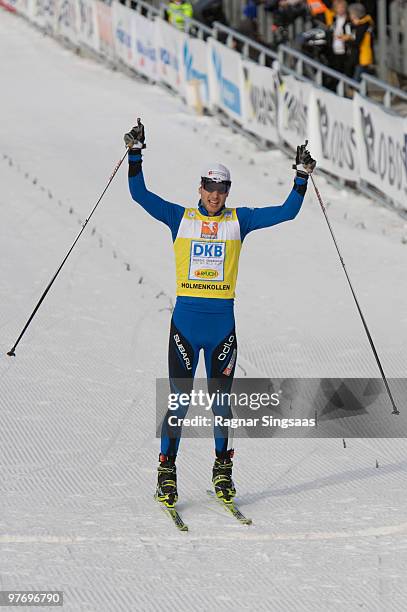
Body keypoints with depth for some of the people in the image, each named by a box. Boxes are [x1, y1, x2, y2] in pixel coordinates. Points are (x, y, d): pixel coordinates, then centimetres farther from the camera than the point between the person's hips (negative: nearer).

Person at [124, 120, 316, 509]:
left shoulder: (239, 220, 7)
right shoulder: (180, 218, 4)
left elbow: (287, 212, 6)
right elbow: (140, 195, -3)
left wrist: (301, 177, -2)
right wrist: (135, 156, -11)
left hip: (223, 324, 1)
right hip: (185, 322, -1)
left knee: (221, 403, 7)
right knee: (178, 402, -3)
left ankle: (222, 470, 22)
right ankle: (167, 473, 7)